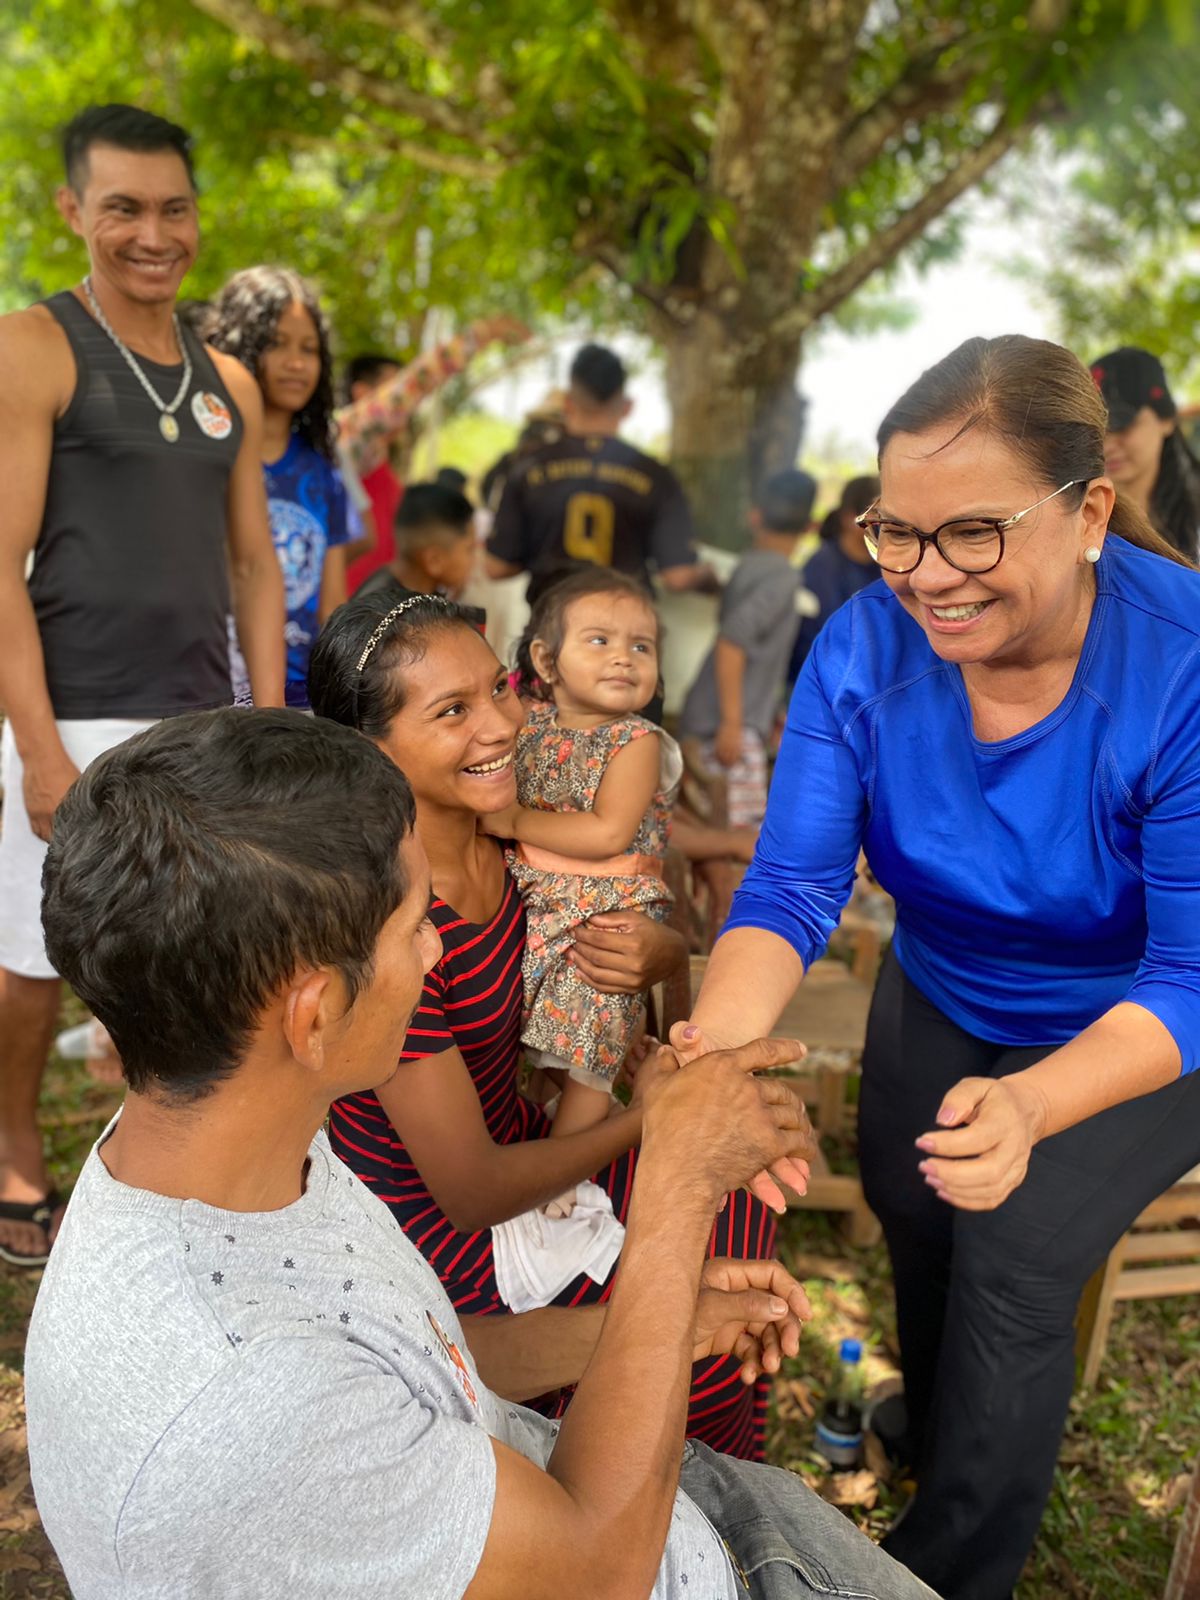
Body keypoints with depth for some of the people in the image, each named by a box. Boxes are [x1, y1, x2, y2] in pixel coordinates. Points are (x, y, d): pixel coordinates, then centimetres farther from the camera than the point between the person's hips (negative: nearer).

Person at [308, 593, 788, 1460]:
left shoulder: (507, 828, -10)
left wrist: (654, 950, -20)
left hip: (511, 1136, 7)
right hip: (436, 1228, -7)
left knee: (747, 1203, 8)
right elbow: (474, 1192, -26)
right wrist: (643, 1119, -13)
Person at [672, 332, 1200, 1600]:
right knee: (912, 1210, 7)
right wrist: (718, 1036, -45)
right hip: (942, 1000, 4)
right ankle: (940, 1451, 43)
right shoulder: (866, 646, -22)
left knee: (1013, 1259, -10)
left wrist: (1030, 1103, -50)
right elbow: (793, 883, -24)